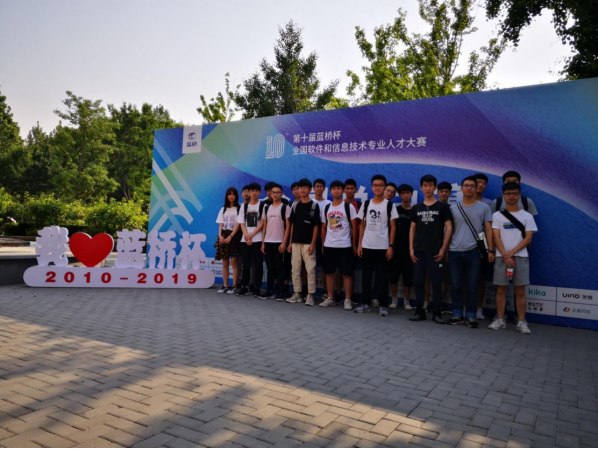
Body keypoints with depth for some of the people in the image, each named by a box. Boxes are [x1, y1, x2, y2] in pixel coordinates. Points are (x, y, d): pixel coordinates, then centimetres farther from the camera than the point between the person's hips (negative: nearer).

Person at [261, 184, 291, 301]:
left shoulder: (285, 207, 0)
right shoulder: (267, 208, 13)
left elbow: (288, 226, -5)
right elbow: (265, 226, 14)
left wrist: (284, 243, -12)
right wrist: (263, 243, 8)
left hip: (279, 242, -4)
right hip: (268, 242, 4)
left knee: (280, 268, 0)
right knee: (270, 268, 9)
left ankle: (280, 292, 6)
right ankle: (269, 291, 15)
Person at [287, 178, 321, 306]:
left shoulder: (314, 206, -2)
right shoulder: (295, 206, 11)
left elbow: (316, 226, -5)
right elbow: (292, 225, 13)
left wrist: (312, 243, -11)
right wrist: (290, 242, 8)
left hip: (308, 243, -5)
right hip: (296, 243, 5)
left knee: (310, 269, -3)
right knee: (295, 269, 8)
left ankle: (310, 295, 5)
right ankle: (297, 294, 17)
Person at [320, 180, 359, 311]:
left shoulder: (349, 207, -2)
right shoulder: (326, 208, 10)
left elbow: (354, 226, -1)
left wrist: (354, 244, -4)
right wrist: (323, 244, 10)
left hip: (345, 246, -4)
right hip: (329, 246, 4)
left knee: (346, 274, 0)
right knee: (329, 273, 8)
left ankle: (348, 300, 8)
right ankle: (330, 299, 18)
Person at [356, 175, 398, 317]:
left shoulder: (389, 205, 1)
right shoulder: (366, 204, 8)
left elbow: (393, 227, 0)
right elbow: (362, 226, 11)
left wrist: (391, 246, -8)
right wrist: (359, 244, 5)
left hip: (383, 247, -3)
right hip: (367, 246, 3)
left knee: (382, 277, 1)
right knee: (366, 275, 8)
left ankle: (383, 305, 9)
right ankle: (365, 303, 16)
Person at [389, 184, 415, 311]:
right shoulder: (395, 210, 5)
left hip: (409, 249, 0)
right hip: (396, 248, 0)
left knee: (408, 275, 4)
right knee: (393, 274, 3)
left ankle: (406, 301, 17)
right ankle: (394, 299, 16)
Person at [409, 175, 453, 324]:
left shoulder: (443, 207, 1)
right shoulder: (416, 208, 10)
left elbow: (449, 228, -2)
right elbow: (412, 229, 12)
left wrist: (443, 249, -8)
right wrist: (411, 248, 3)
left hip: (435, 251, -3)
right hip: (419, 250, 3)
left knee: (436, 282, 1)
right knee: (419, 282, 6)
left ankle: (437, 312, 10)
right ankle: (420, 311, 14)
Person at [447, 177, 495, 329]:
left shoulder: (484, 207, 4)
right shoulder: (453, 208, 9)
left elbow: (488, 229, 4)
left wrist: (490, 250, -2)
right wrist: (445, 249, 9)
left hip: (473, 251, -2)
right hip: (455, 252, 2)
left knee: (472, 286, 3)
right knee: (456, 285, 6)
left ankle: (471, 316, 11)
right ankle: (457, 315, 15)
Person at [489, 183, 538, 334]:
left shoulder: (527, 216, 7)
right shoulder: (497, 215, 6)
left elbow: (528, 238, 0)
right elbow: (496, 237, -1)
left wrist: (512, 253, -11)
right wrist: (505, 255, -12)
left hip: (521, 257, 0)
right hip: (502, 257, 0)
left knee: (520, 291, 2)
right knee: (501, 289, 2)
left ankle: (522, 322, 7)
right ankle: (500, 320, 9)